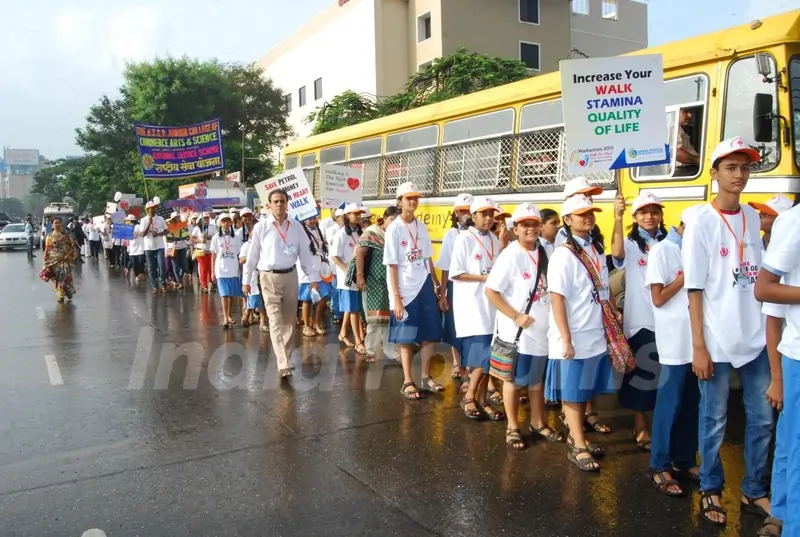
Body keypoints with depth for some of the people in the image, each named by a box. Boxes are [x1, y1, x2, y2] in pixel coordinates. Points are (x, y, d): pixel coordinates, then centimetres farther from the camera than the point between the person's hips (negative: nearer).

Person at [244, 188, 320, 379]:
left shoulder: (296, 227, 1)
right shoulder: (261, 227, -4)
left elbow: (305, 253, 5)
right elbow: (252, 255, 1)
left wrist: (313, 277, 2)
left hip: (290, 276, 3)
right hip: (269, 277, -3)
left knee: (289, 320, 11)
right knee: (276, 321, -8)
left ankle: (286, 358, 27)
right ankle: (283, 364, -12)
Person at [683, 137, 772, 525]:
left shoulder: (754, 217, 7)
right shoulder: (702, 222, -8)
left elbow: (759, 277, 11)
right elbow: (695, 290, -10)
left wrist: (770, 329, 6)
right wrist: (698, 347, -13)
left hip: (755, 337, 5)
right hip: (717, 340, -5)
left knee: (762, 417, 12)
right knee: (714, 420, 7)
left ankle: (754, 491, 28)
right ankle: (710, 490, 23)